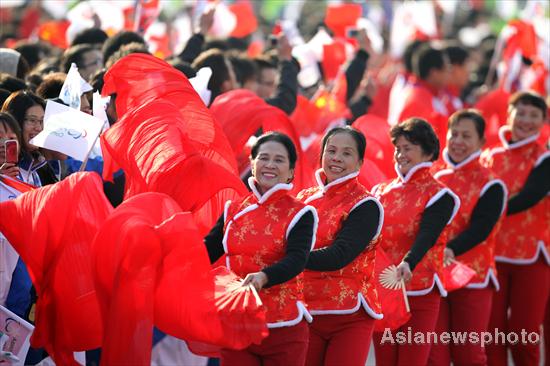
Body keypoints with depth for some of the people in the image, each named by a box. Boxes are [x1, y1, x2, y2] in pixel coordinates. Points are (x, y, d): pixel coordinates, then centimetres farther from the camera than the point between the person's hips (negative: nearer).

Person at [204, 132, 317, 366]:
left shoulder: (300, 214, -4)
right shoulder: (234, 210, 10)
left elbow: (297, 260, -19)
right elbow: (207, 251, 10)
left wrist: (263, 277, -38)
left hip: (283, 329, -3)